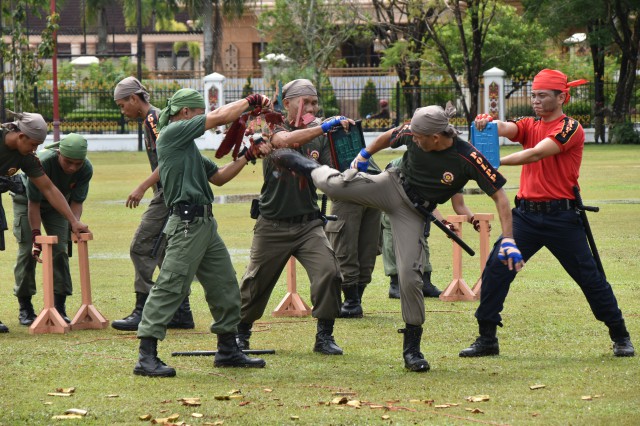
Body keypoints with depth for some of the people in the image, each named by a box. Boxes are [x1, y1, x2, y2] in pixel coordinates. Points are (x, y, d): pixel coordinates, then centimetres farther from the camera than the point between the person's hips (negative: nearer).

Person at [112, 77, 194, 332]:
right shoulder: (151, 120, 20)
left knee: (142, 249, -12)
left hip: (169, 194, -11)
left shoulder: (155, 118, -11)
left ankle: (144, 311, -15)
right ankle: (181, 313, 15)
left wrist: (142, 188, -22)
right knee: (166, 252, 13)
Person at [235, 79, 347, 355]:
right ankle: (241, 333, 30)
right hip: (273, 225, -2)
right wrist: (324, 127, -38)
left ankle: (324, 337, -5)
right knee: (256, 281, 7)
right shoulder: (275, 129, -4)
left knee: (329, 272, -17)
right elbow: (285, 140, -30)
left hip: (308, 223, 2)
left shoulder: (320, 139, 6)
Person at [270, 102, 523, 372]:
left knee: (409, 274, -11)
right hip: (392, 186, 2)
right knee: (333, 184, -15)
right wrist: (364, 155, 18)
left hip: (413, 213, -2)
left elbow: (499, 196, -24)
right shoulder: (412, 134, -16)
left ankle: (412, 347, 2)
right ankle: (309, 168, 24)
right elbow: (388, 137, 8)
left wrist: (508, 241, -30)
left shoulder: (468, 159, -27)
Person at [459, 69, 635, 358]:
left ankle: (620, 337, 15)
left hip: (561, 217, -5)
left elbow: (536, 153, -19)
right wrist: (488, 124, -32)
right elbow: (506, 129, -9)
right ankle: (486, 340, 2)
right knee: (496, 270, -5)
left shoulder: (570, 128, -7)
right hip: (526, 214, 5)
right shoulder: (530, 125, 13)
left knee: (589, 277, 1)